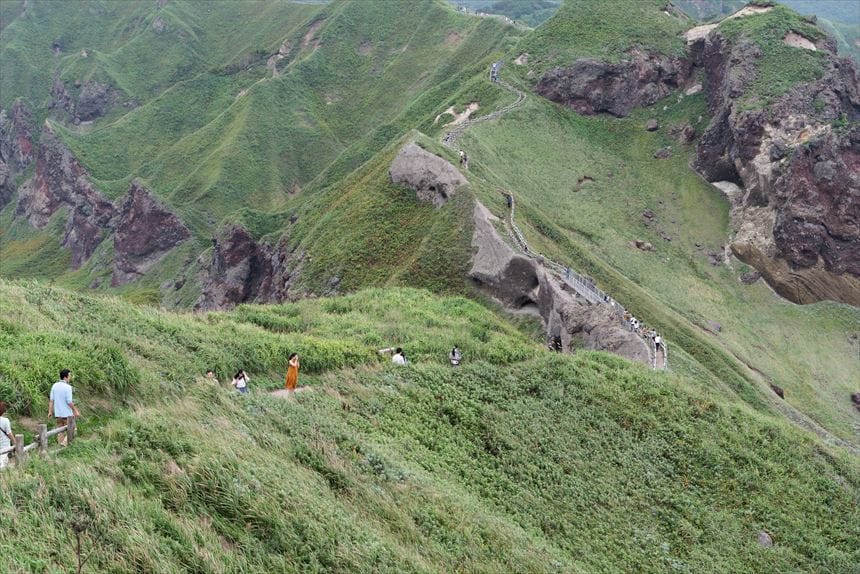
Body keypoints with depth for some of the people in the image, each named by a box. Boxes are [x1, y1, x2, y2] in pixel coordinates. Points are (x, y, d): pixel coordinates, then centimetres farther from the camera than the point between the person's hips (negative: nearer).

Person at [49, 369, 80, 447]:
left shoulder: (55, 386, 3)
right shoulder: (67, 387, -17)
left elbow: (51, 400, 4)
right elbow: (69, 402, -18)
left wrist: (50, 411, 9)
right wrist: (75, 411, -7)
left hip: (57, 414, 6)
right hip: (67, 414, -6)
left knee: (60, 432, 14)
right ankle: (64, 444, -10)